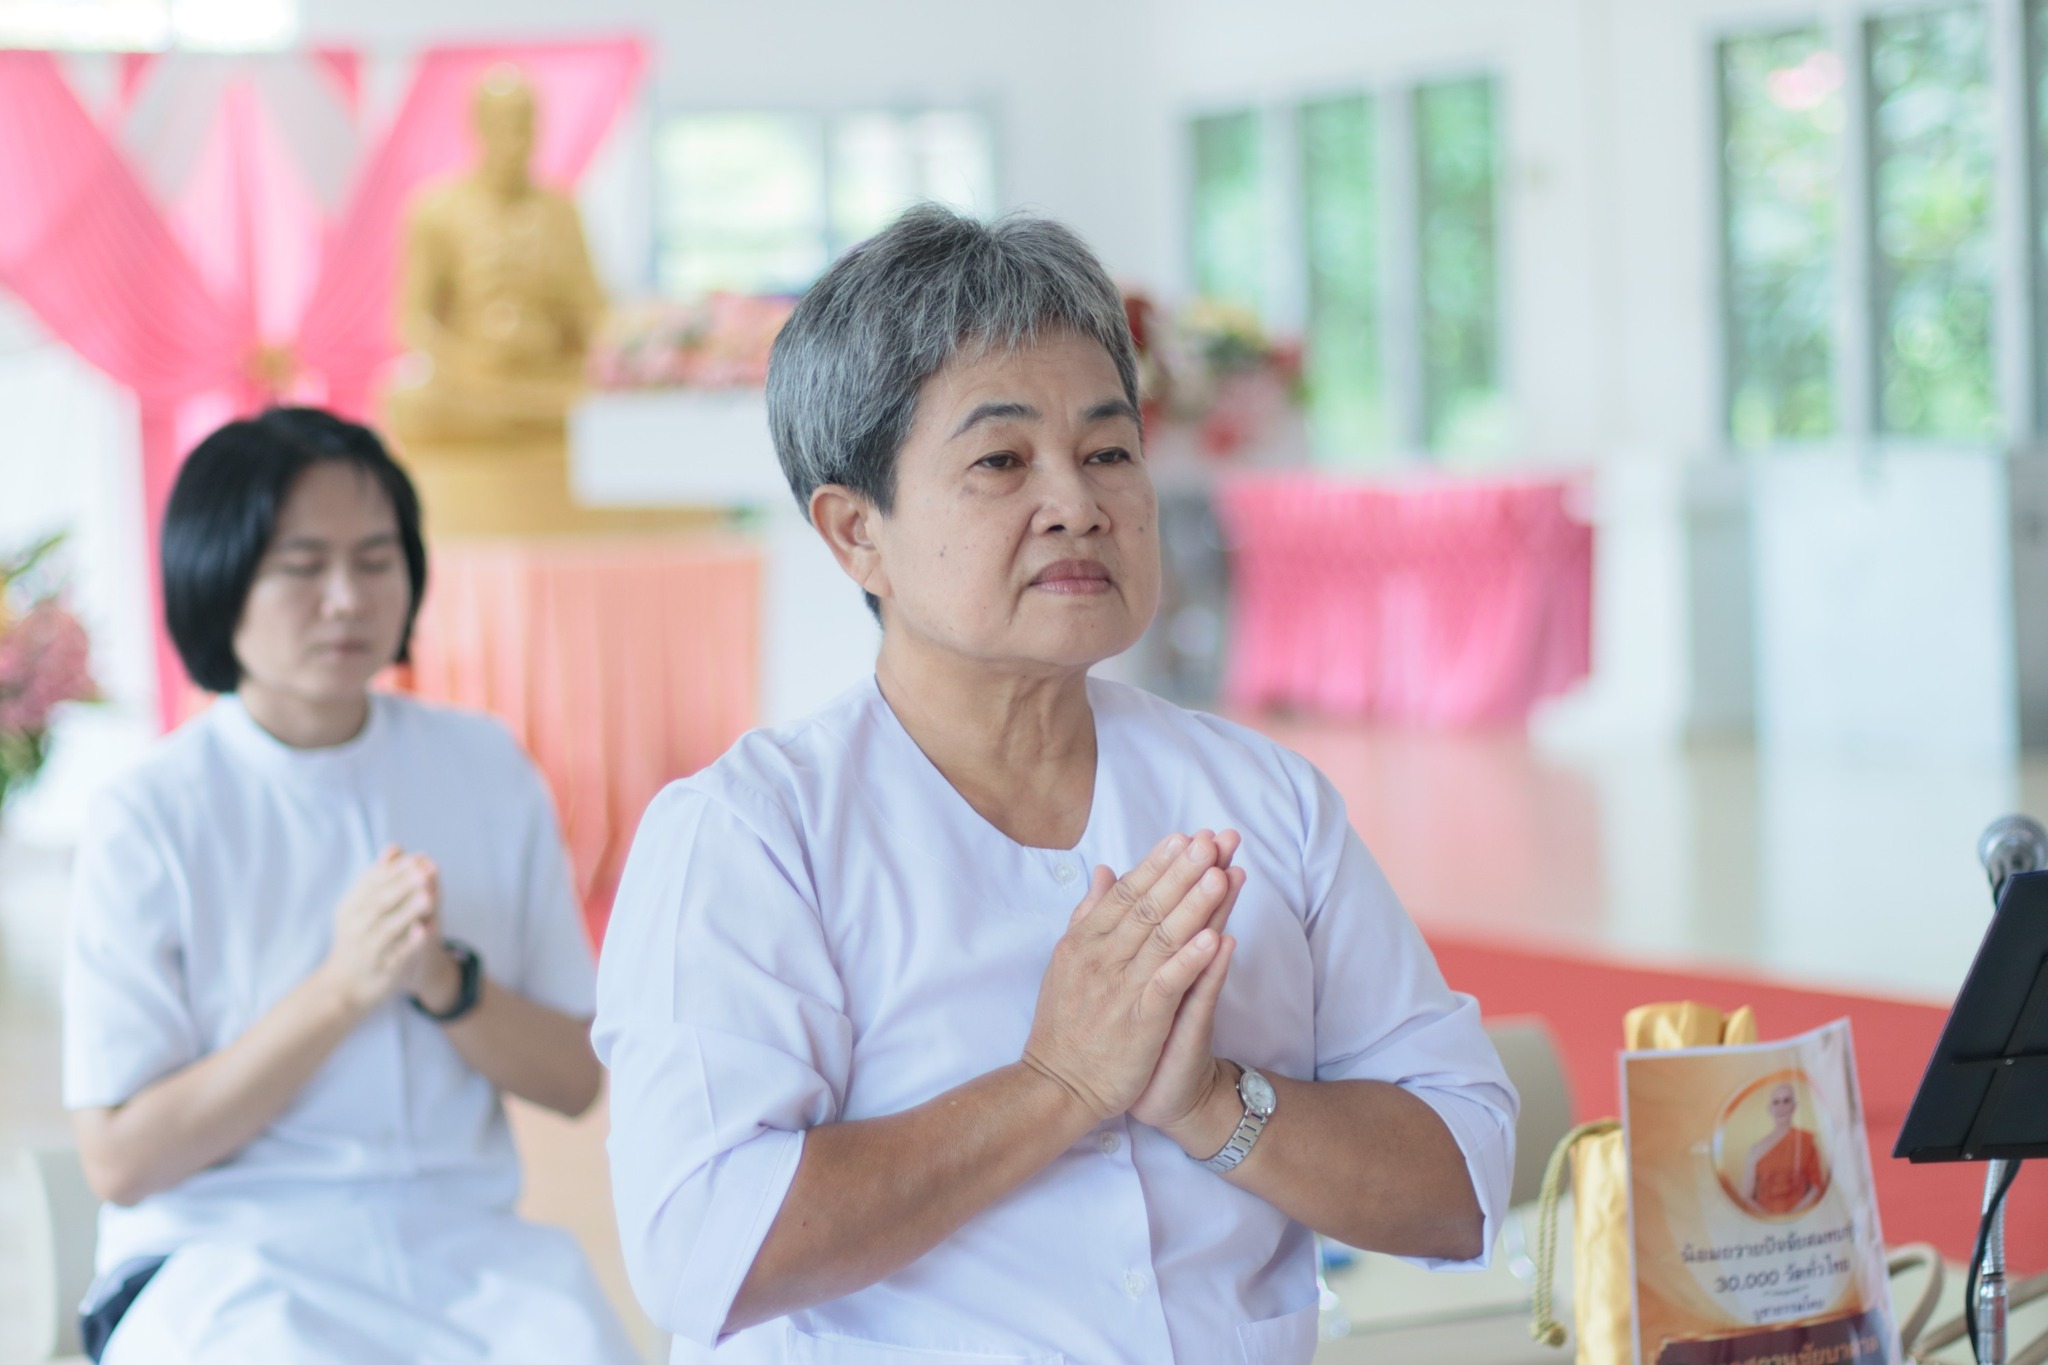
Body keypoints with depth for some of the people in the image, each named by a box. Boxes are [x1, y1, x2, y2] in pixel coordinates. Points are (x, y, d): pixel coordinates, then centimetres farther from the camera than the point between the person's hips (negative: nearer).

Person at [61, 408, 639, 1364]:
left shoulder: (489, 773, 6)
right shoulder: (149, 819, -5)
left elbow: (575, 1081, 7)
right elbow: (119, 1159, -7)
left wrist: (446, 982, -12)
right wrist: (342, 990, -15)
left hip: (463, 1244, 3)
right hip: (227, 1258, -3)